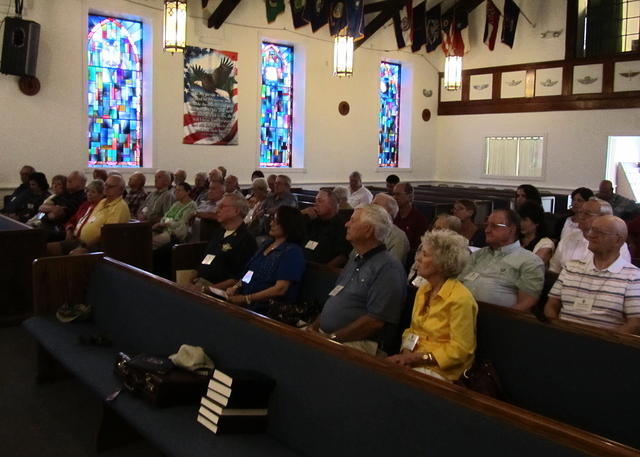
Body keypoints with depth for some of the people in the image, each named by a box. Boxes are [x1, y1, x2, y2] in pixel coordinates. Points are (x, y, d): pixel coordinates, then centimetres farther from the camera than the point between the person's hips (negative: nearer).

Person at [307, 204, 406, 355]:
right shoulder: (355, 258, 19)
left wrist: (333, 337, -17)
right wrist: (315, 326, 8)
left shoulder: (388, 267, -12)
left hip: (358, 343, -9)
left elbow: (375, 320, -19)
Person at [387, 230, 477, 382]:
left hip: (440, 369, -7)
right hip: (415, 360, 7)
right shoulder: (423, 290, 9)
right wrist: (406, 354, -6)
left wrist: (419, 357, -16)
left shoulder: (460, 299, -17)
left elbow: (460, 350, -16)